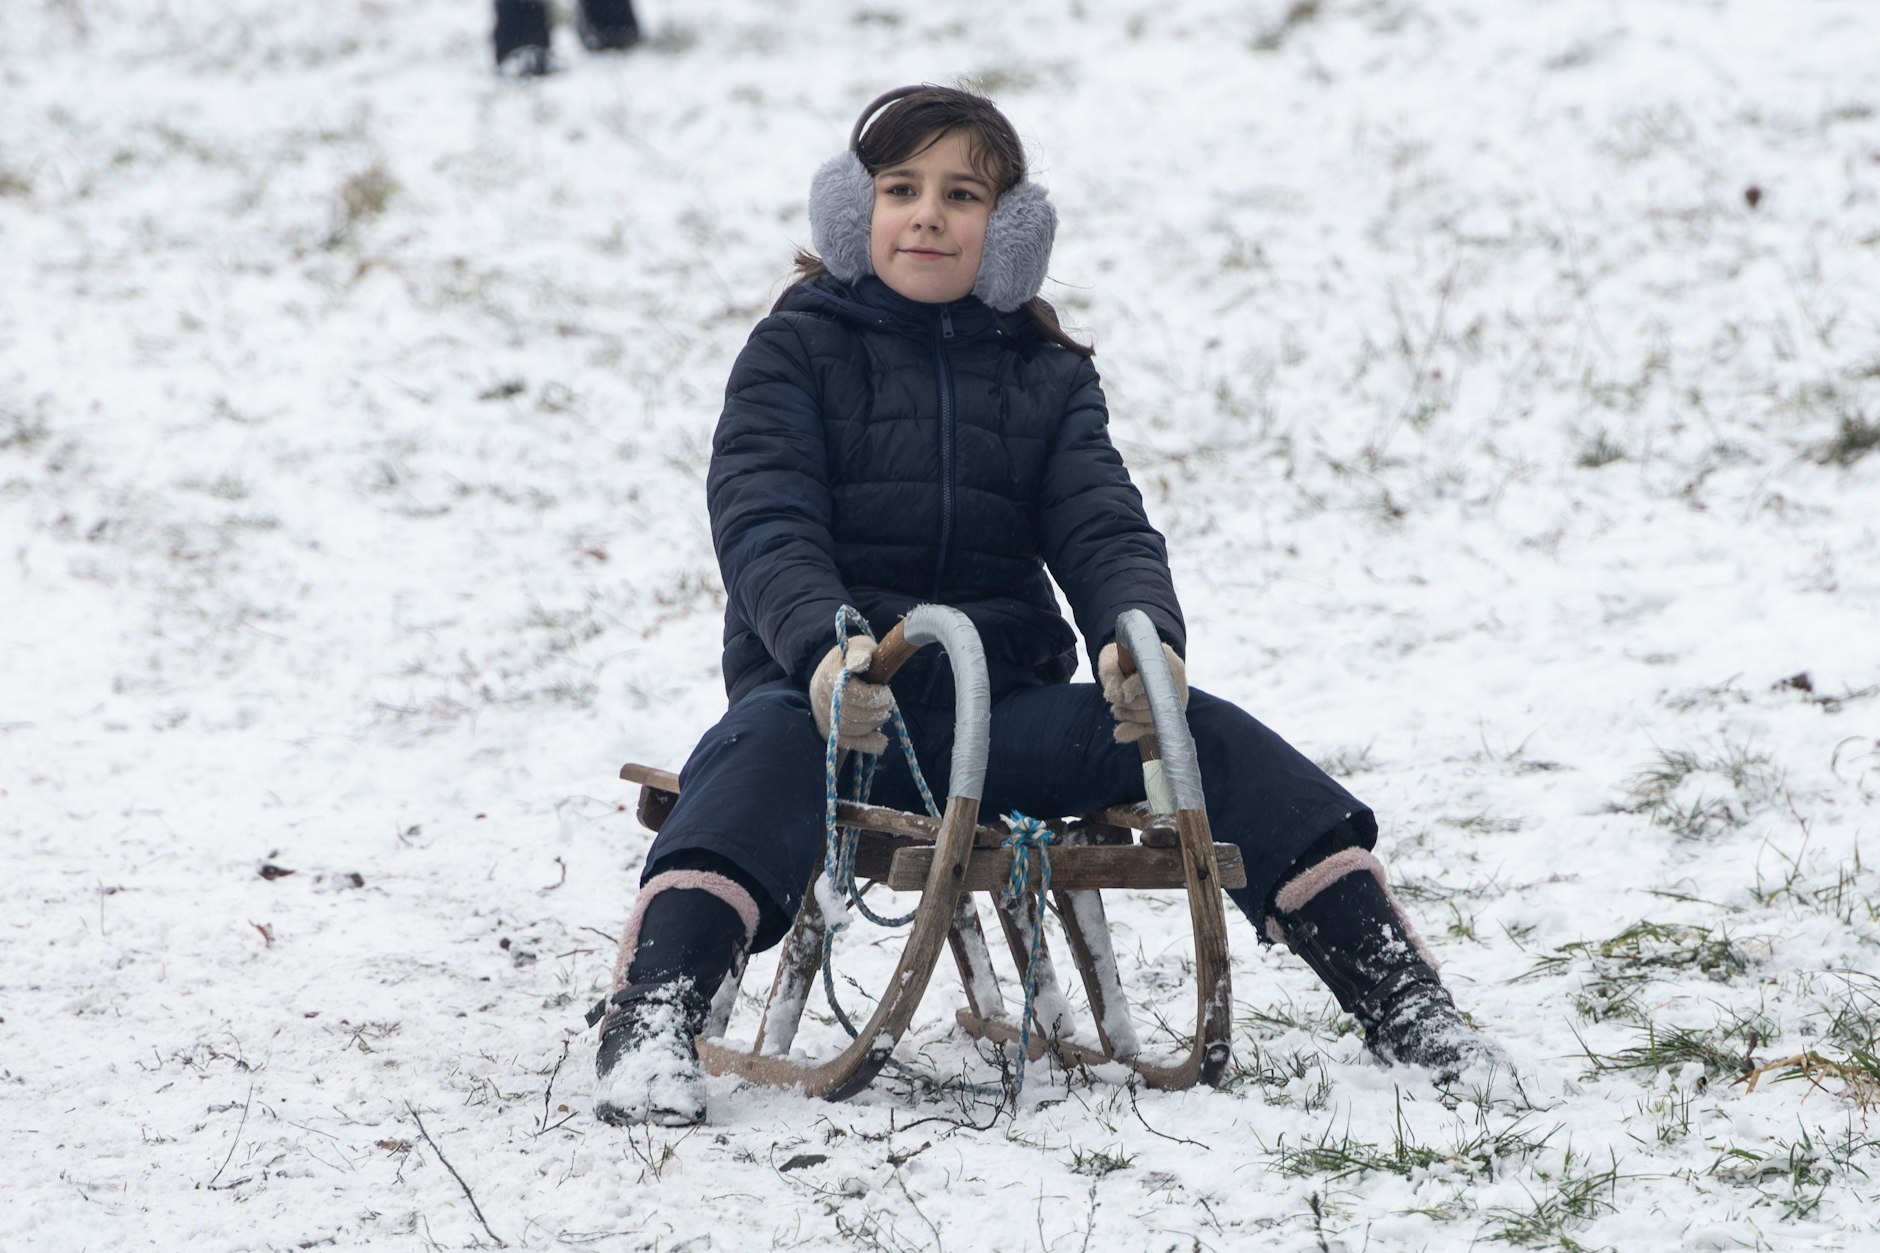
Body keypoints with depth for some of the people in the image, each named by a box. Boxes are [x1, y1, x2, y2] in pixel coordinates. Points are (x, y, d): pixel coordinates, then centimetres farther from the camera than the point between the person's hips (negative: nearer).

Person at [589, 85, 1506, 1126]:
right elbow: (765, 526, -10)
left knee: (1202, 735, -18)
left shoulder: (1047, 376, 16)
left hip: (1001, 701, 3)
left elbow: (1101, 529, 2)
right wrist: (823, 647, -32)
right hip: (828, 688, -3)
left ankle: (1396, 994, -16)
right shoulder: (797, 353, 6)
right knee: (765, 749, -38)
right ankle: (650, 1023, -53)